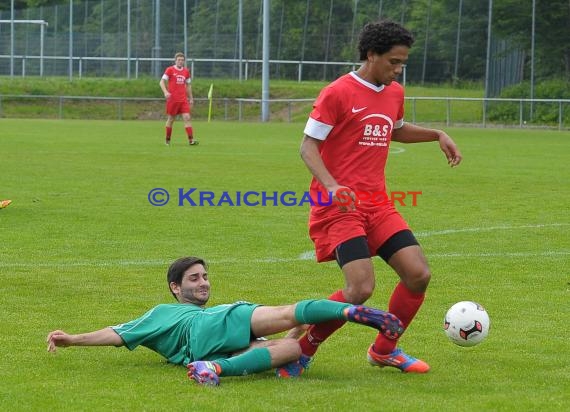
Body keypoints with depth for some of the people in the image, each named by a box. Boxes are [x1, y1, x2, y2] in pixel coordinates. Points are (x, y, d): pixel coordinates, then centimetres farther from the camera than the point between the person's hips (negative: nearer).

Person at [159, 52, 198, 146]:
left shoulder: (186, 71, 11)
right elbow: (162, 82, -7)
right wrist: (165, 92, -23)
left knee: (187, 117, -10)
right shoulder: (170, 70, -2)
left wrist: (190, 98, 18)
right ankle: (167, 140, 19)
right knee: (171, 119, 4)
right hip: (172, 99, -3)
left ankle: (191, 140, -16)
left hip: (183, 99, 3)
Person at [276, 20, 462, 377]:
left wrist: (437, 135, 20)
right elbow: (308, 147, -10)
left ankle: (384, 350, 17)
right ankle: (300, 350, -2)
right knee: (362, 287, -21)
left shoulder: (395, 93, 12)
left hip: (377, 204, 7)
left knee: (419, 274, -3)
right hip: (339, 206, -7)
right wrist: (332, 186, -26)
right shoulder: (337, 94, -11)